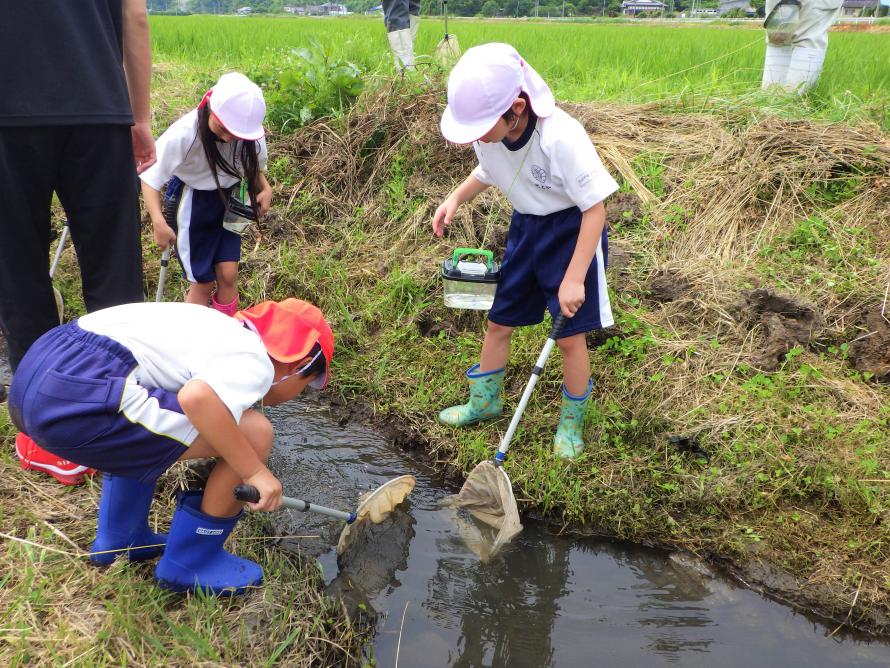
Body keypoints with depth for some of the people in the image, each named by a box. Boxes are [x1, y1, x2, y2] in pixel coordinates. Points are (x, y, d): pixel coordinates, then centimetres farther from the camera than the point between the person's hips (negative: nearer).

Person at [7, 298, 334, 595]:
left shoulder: (225, 330, 26)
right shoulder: (255, 364, -2)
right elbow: (197, 398, -25)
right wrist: (255, 471, -12)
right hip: (72, 398, -10)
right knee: (254, 434, -5)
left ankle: (117, 540, 37)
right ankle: (189, 563, 13)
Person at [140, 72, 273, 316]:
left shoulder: (249, 133, -17)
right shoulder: (184, 134, -29)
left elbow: (255, 165, 4)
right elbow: (150, 176, -22)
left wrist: (265, 188, -15)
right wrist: (159, 222, -33)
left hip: (227, 202, 3)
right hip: (190, 203, -3)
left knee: (228, 274, -4)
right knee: (202, 282, 1)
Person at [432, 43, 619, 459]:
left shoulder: (561, 137, -33)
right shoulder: (488, 132, -14)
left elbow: (595, 209, -25)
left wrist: (574, 279, -26)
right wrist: (456, 198, -8)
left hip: (572, 232, -6)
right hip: (525, 226, 6)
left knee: (569, 334, 1)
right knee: (498, 319, 13)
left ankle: (572, 420, 25)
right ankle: (485, 400, 37)